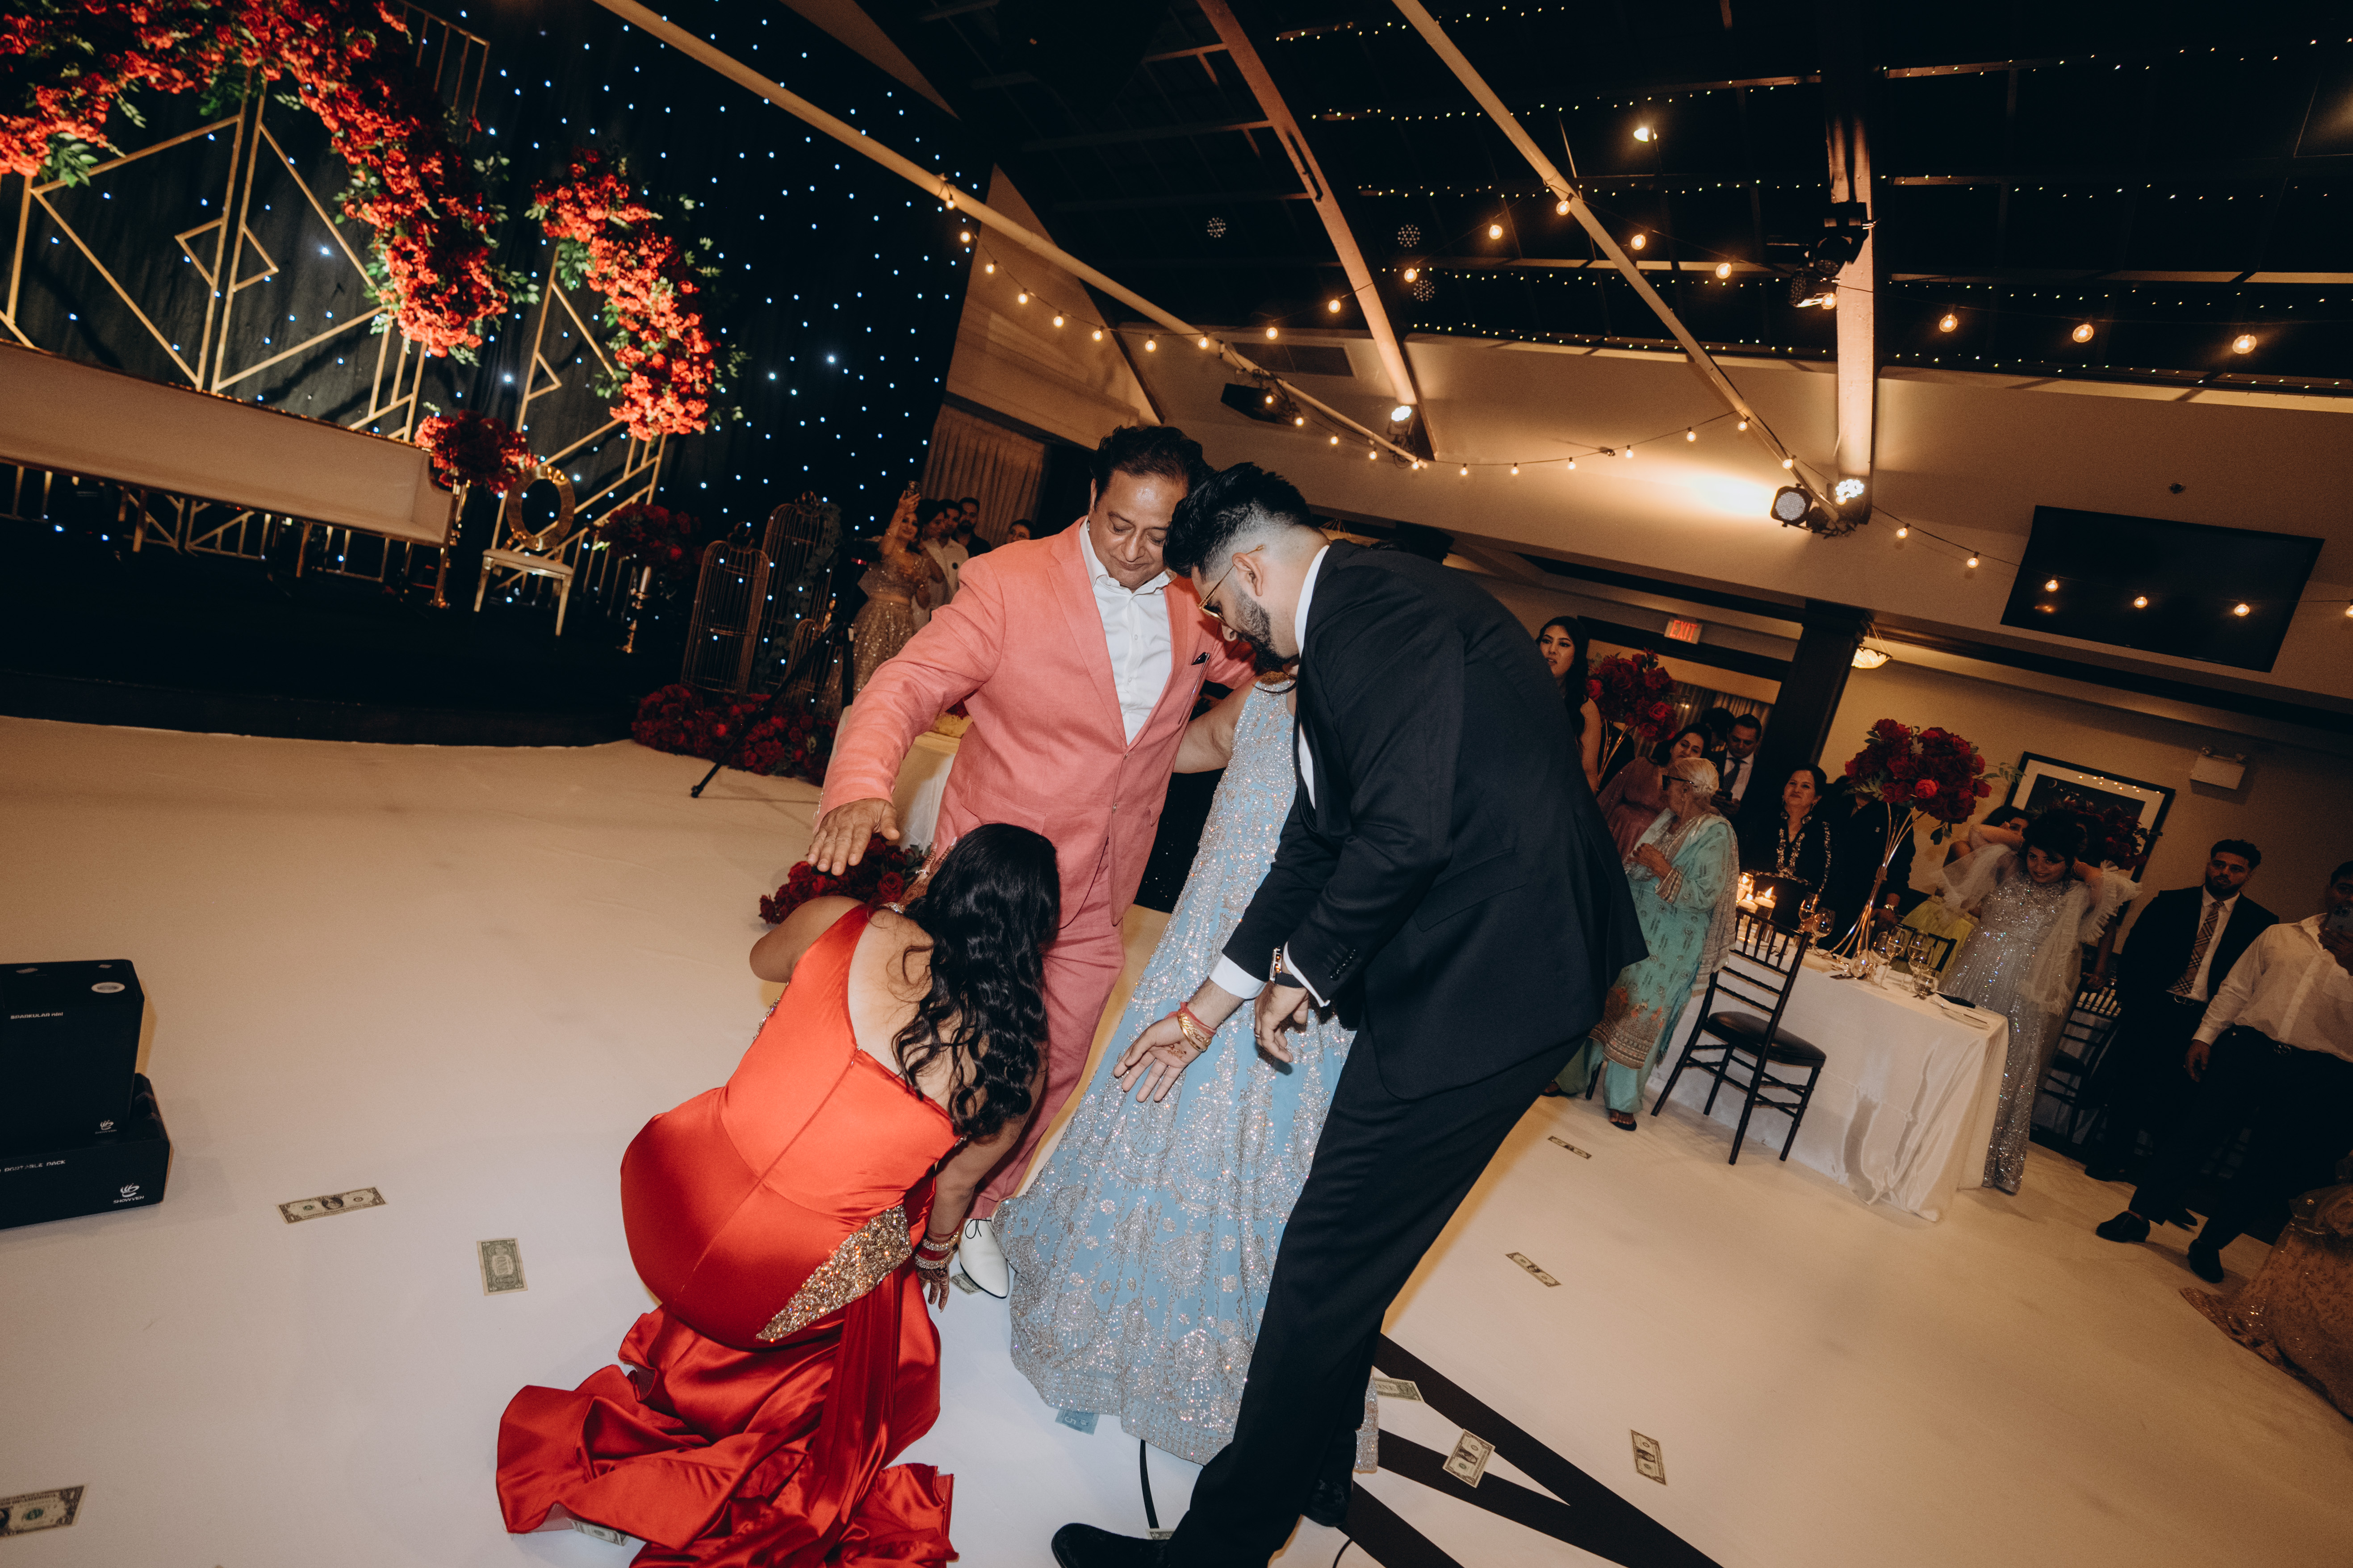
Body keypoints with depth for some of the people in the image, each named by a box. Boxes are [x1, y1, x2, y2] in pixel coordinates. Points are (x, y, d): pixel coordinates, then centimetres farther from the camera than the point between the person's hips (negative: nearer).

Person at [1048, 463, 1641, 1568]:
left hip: (1491, 976, -10)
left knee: (1327, 1268, 0)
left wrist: (1303, 972, -8)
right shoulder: (1344, 628, 15)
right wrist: (1210, 1006, 19)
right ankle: (1313, 1467, 43)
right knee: (1346, 1252, 21)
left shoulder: (1382, 606, -16)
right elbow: (1318, 843, 17)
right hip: (1461, 966, 10)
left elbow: (1406, 829, -26)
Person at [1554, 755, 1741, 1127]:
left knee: (1639, 1012, 0)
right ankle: (1573, 1078, 22)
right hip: (1634, 929, 7)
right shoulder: (1668, 819, 9)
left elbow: (1704, 896, -19)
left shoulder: (1715, 834, -14)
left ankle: (1623, 1101, 16)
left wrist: (1661, 868, -21)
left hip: (1669, 945, -7)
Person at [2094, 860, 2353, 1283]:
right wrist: (2205, 1036, 7)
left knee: (2269, 1165, 3)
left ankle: (2210, 1243, 19)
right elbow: (2235, 989, 14)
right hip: (2247, 1048, 1)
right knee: (2194, 1131, -1)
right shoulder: (2279, 935, 12)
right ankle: (2139, 1215, 8)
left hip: (2317, 1074, -1)